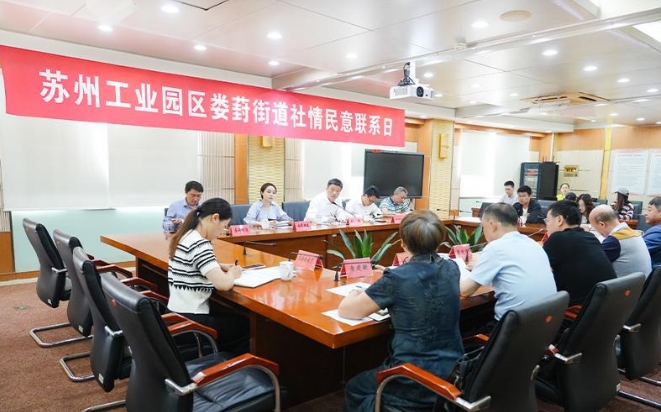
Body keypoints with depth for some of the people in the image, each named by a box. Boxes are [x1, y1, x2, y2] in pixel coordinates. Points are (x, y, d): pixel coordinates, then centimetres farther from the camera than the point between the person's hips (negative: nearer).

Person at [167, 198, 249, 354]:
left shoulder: (185, 237, 5)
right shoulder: (199, 244, -23)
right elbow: (223, 284, -31)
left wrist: (220, 266, 10)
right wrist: (232, 273, -9)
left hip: (177, 315, 9)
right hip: (191, 322, -9)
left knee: (233, 317, 25)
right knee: (247, 325, 9)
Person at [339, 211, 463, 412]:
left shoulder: (397, 278, -20)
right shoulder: (452, 269, -2)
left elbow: (345, 310, -10)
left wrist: (355, 293, 9)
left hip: (417, 382, -6)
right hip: (453, 375, 6)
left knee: (354, 389, 24)